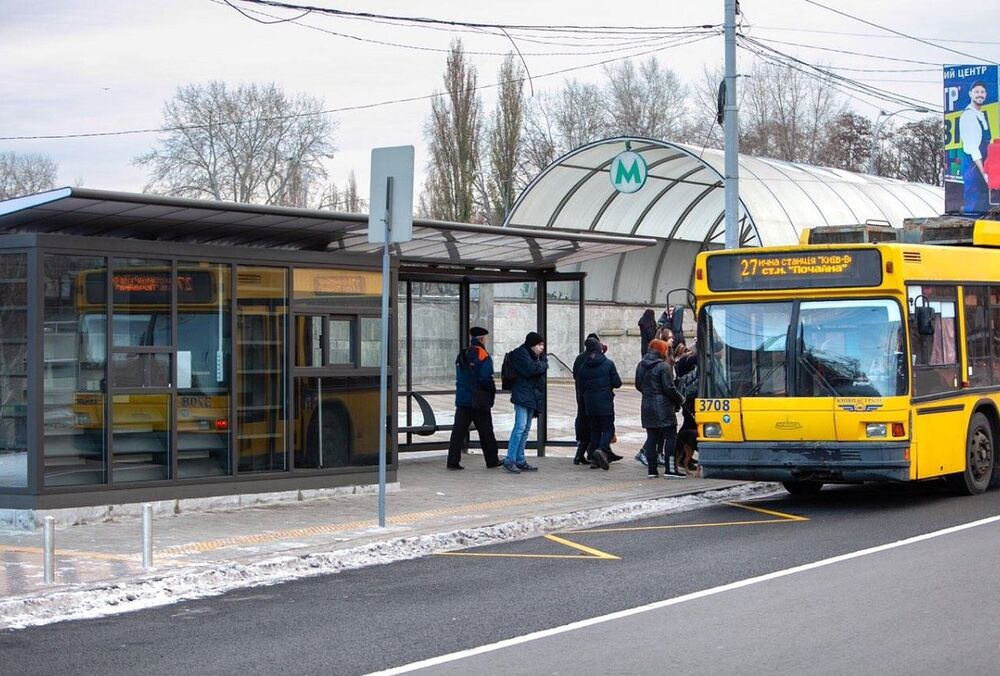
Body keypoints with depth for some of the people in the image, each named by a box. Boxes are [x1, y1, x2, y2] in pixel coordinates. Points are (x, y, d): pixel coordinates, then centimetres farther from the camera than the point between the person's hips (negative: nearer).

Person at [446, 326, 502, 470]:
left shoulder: (461, 355, 11)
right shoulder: (482, 355, -11)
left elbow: (459, 377, 14)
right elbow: (486, 377, -17)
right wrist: (492, 392, -2)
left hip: (462, 399, 6)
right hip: (478, 400, -6)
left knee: (458, 430, 3)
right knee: (485, 431, 7)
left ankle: (453, 461, -3)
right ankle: (492, 460, 16)